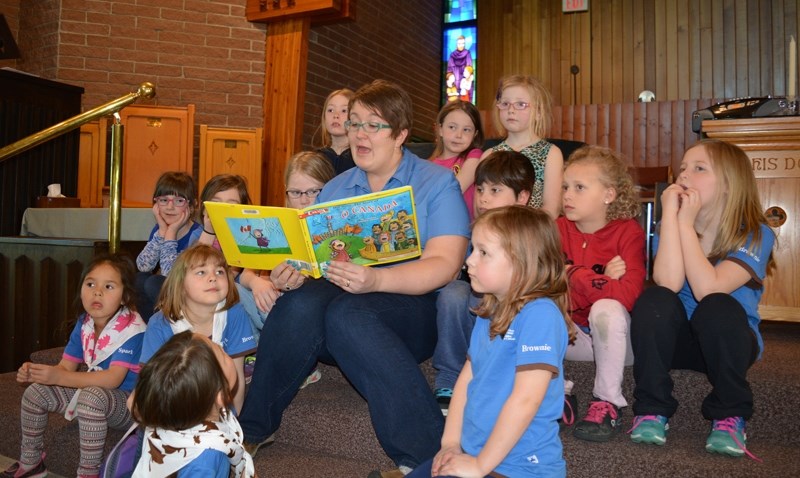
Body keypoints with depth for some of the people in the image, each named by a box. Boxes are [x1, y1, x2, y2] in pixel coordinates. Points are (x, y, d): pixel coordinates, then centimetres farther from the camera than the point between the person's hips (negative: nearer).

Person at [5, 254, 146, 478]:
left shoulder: (132, 328, -23)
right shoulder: (84, 323, 2)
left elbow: (113, 379, -32)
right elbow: (66, 367, 1)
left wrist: (59, 377, -39)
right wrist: (35, 373, -21)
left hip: (127, 402, -8)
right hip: (89, 390, 8)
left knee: (92, 396, -36)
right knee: (35, 392, 4)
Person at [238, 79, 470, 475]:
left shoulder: (437, 184, 3)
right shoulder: (334, 189, 19)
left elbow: (444, 264, -11)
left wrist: (376, 280, -27)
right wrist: (294, 273, -13)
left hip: (411, 308, -4)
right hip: (336, 296, 4)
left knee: (346, 313, -34)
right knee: (300, 302, -28)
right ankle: (251, 430, -15)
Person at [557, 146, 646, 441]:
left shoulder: (628, 231, -13)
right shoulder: (559, 229, 0)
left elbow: (627, 295, -28)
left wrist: (573, 276, -23)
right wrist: (599, 279, -21)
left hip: (614, 334, -4)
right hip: (573, 333, 4)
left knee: (606, 308, -36)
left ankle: (608, 403, -17)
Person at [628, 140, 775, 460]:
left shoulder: (756, 235, -12)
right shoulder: (669, 227, -5)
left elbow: (707, 289, -30)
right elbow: (668, 282, -26)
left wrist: (686, 222, -26)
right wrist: (670, 214, -25)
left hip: (730, 341, -2)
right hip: (677, 338, 2)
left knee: (718, 308, -34)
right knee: (653, 300, -28)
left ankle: (730, 416, -12)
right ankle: (651, 410, -16)